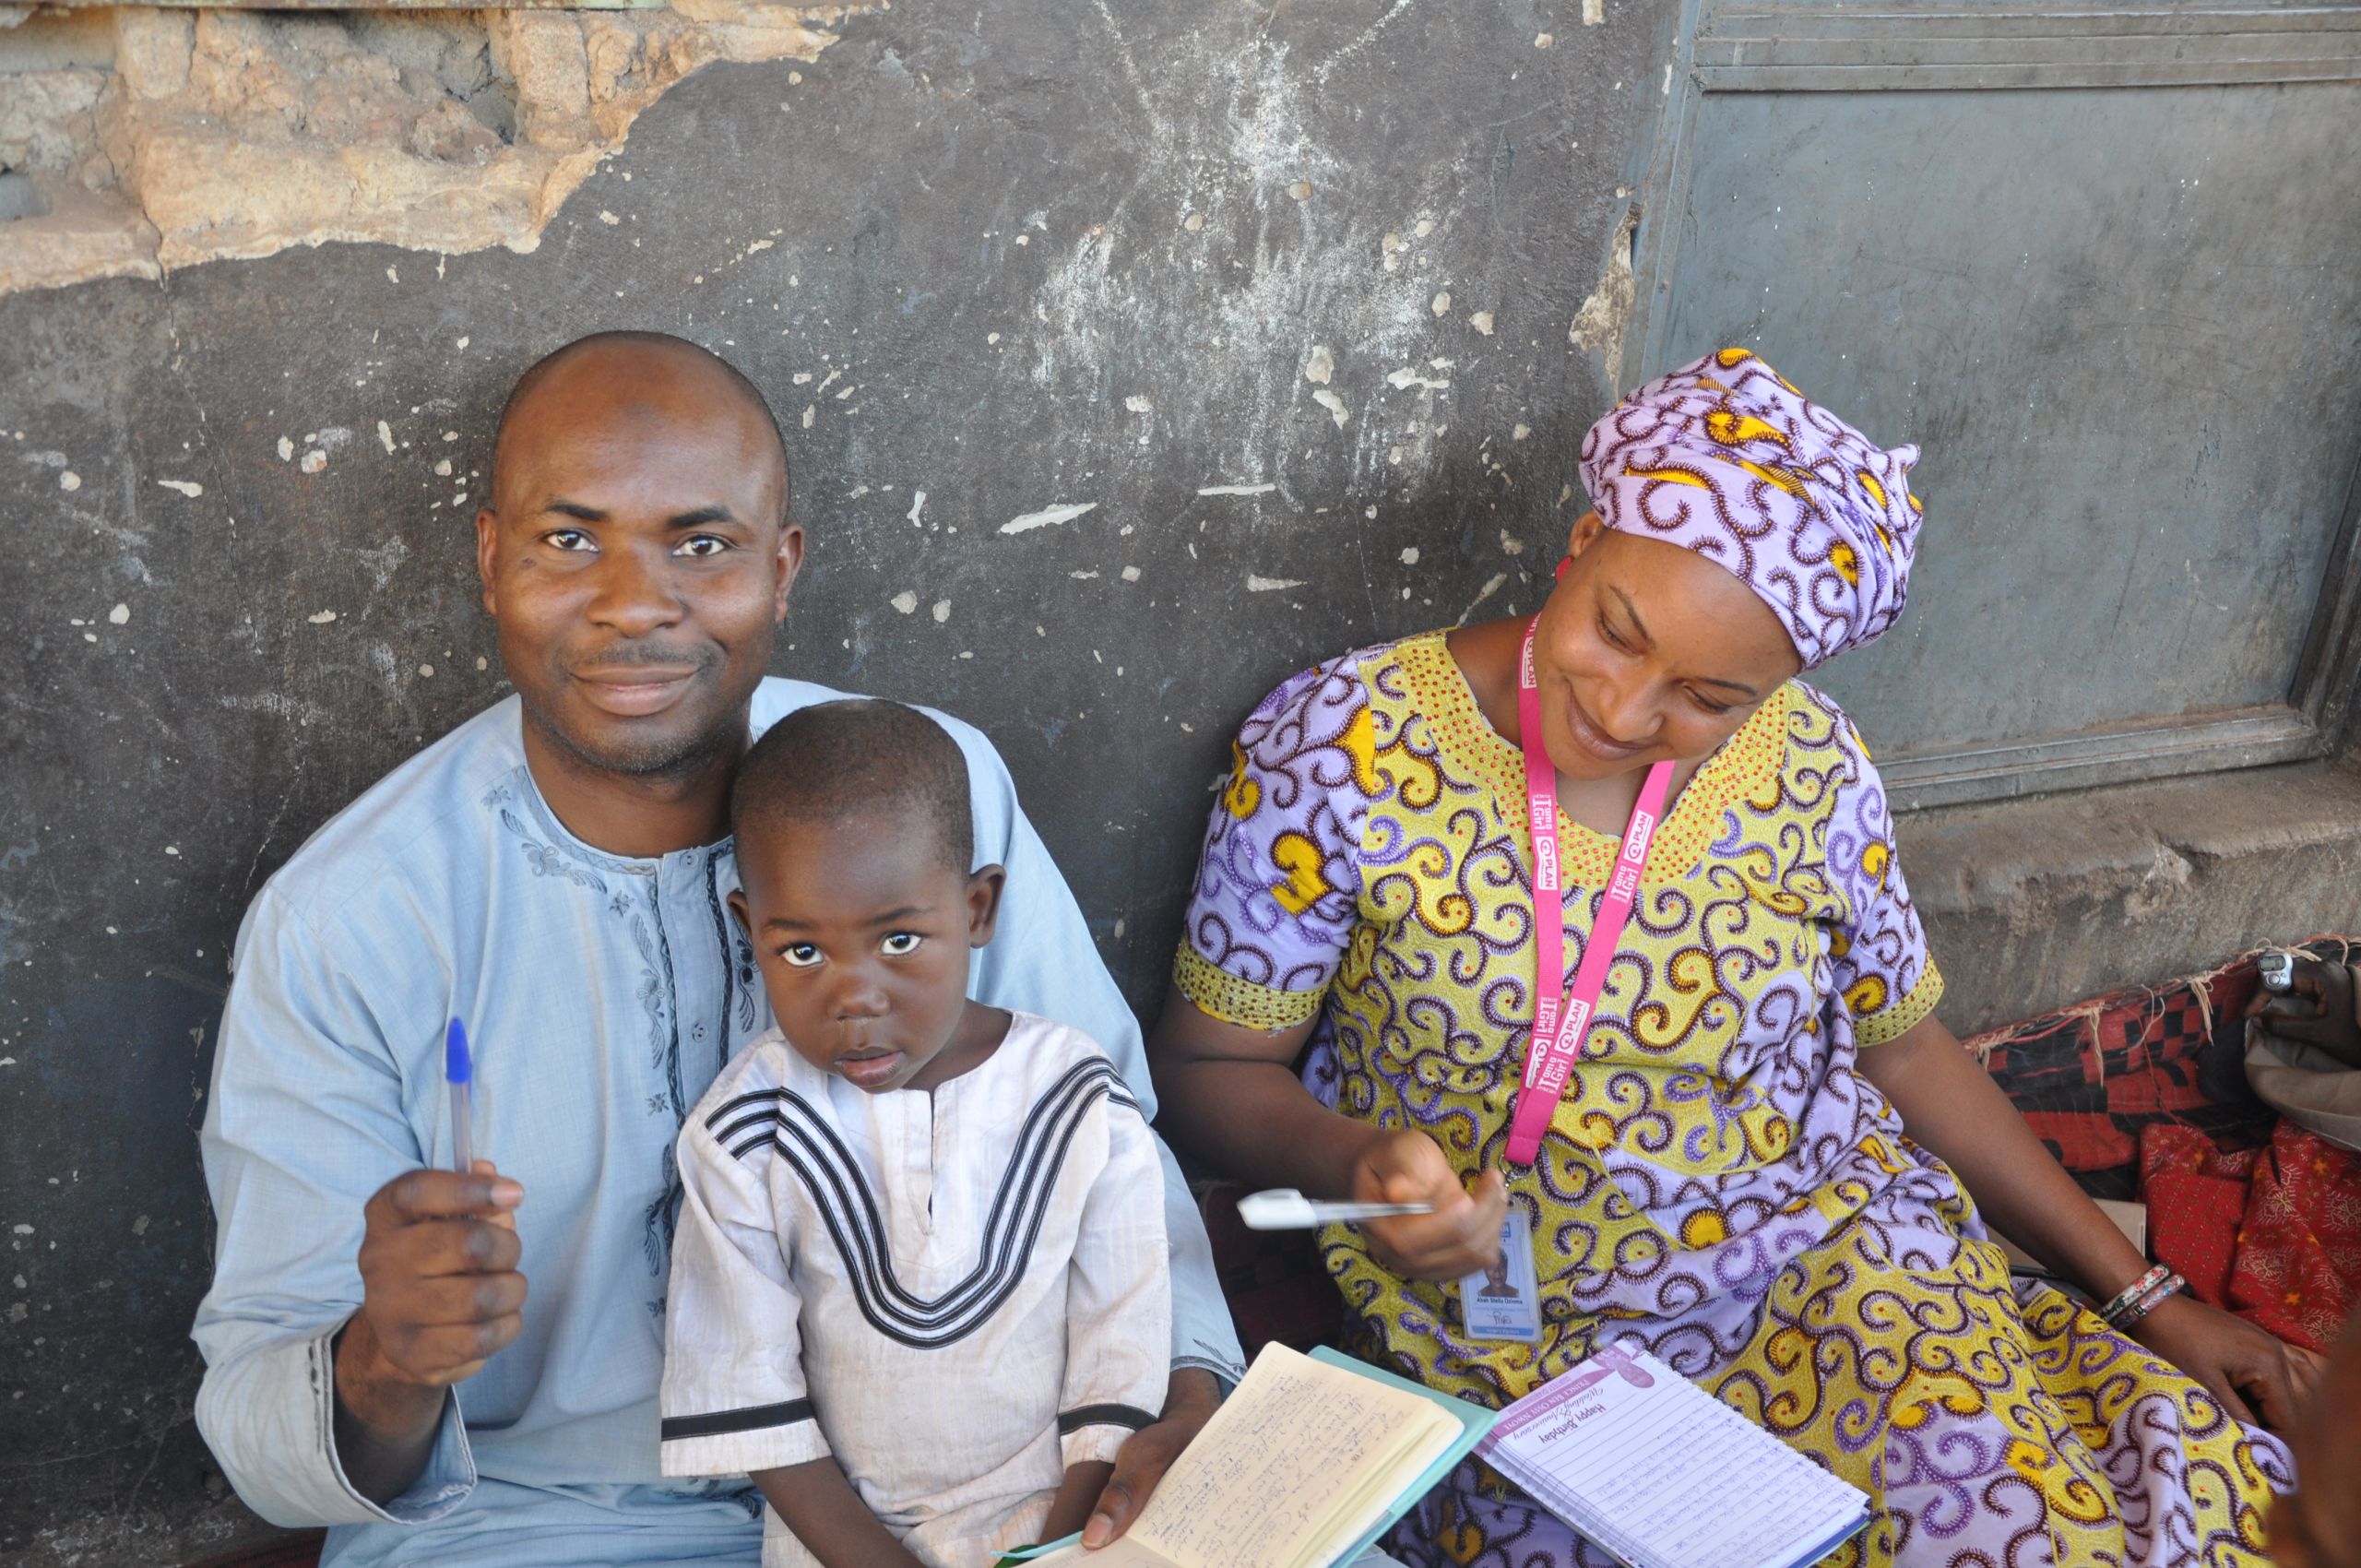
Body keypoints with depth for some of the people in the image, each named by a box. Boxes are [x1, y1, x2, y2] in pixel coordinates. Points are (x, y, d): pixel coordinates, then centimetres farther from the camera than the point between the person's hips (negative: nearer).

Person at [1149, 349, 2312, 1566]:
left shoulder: (1812, 768, -2)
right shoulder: (1339, 746, -12)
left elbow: (1904, 1048, 11)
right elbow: (1212, 1066, -4)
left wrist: (2143, 1297, 12)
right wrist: (1354, 1164, -25)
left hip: (1837, 1274, 3)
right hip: (1512, 1345, -2)